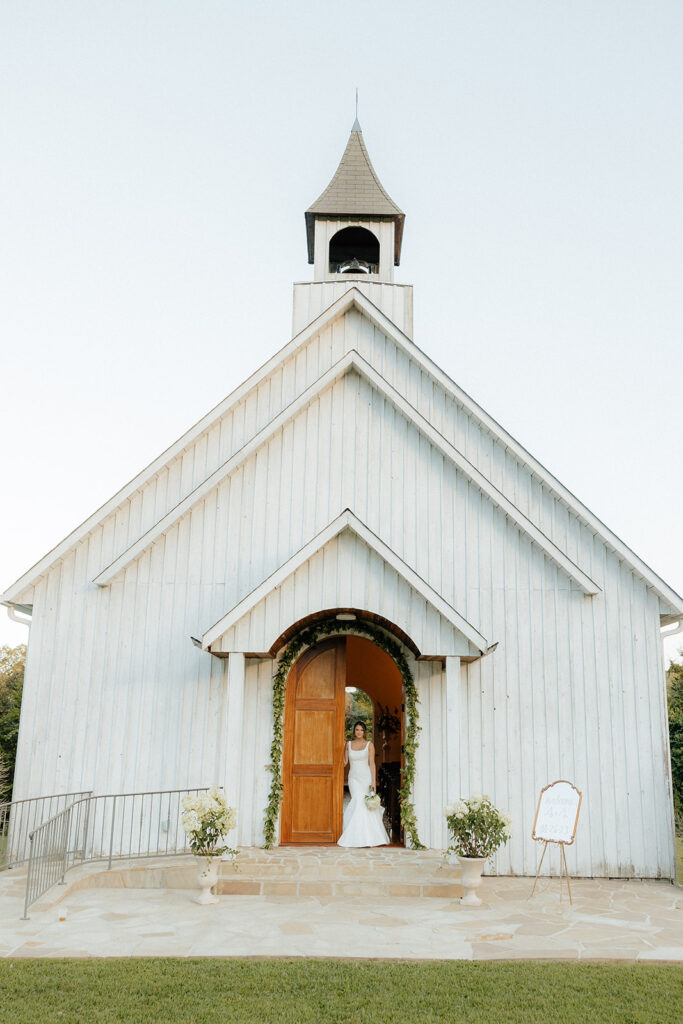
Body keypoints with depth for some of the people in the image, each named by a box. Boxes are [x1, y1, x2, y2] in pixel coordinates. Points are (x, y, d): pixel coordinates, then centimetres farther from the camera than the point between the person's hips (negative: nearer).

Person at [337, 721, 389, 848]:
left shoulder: (369, 745, 2)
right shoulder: (348, 744, 9)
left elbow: (372, 764, -2)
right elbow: (345, 761, 7)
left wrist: (374, 781, -8)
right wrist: (343, 747, 1)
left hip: (366, 777, -1)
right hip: (353, 778, 1)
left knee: (367, 804, -7)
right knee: (358, 801, -11)